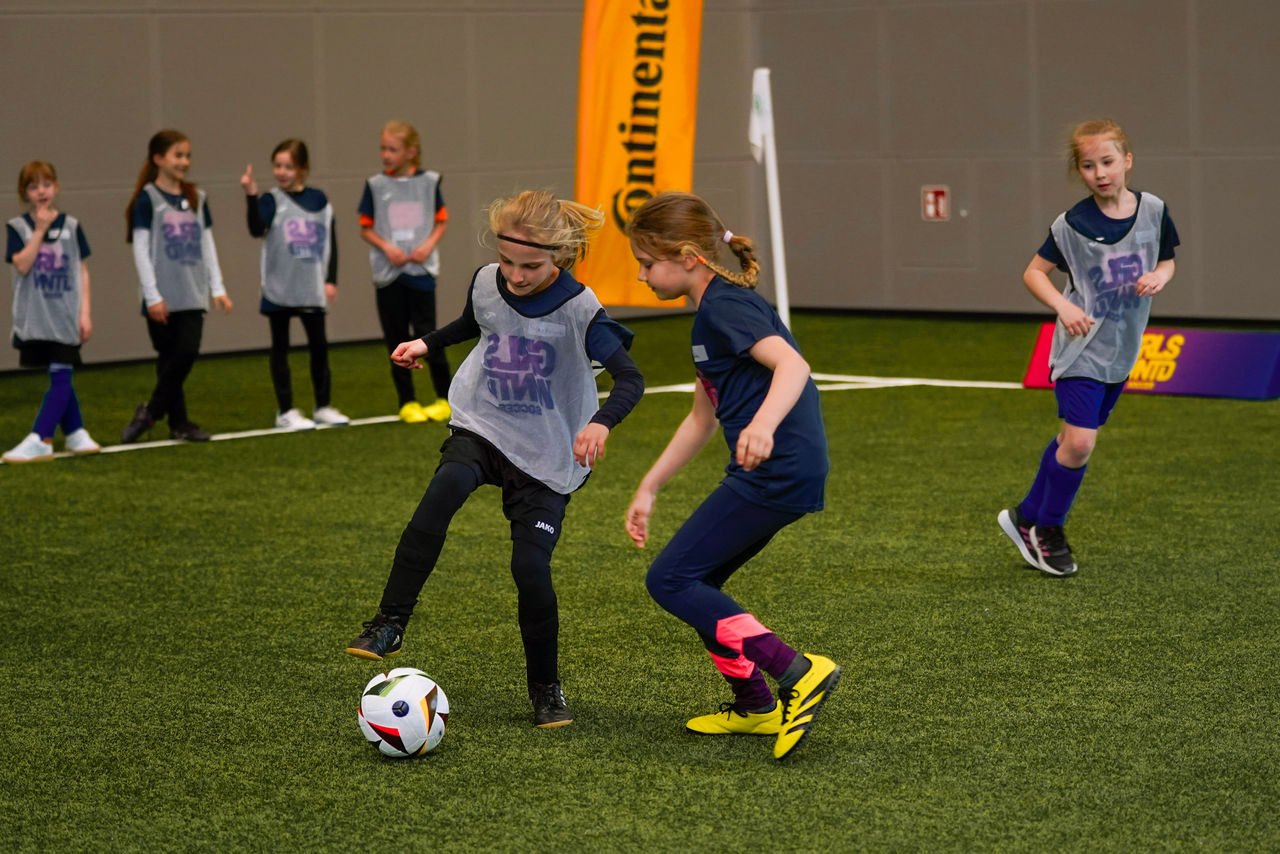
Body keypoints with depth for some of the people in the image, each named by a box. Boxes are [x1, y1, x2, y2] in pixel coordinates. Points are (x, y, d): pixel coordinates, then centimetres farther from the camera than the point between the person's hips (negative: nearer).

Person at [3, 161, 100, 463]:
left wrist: (85, 313, 0)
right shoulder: (17, 227, -1)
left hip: (65, 316, 0)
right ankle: (76, 434, 20)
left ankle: (39, 440, -11)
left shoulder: (71, 226, 3)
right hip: (35, 316, 0)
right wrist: (40, 230, -16)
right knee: (60, 380, 9)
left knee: (60, 377, -8)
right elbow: (22, 265, -15)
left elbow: (82, 272, 6)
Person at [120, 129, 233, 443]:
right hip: (162, 297, -4)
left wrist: (217, 288, 9)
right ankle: (178, 422, 8)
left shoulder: (196, 198, 11)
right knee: (169, 357, 0)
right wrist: (152, 296, -12)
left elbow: (208, 245, 15)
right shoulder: (148, 199, -4)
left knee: (188, 352, -7)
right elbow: (141, 249, -7)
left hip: (192, 295, 4)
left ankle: (151, 412, 7)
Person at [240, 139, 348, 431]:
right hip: (279, 289, -3)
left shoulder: (318, 199, 4)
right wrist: (251, 196, -36)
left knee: (319, 346, 7)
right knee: (281, 348, 5)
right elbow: (257, 229, -24)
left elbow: (330, 240, 9)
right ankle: (285, 411, 11)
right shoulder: (271, 201, -6)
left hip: (312, 288, 3)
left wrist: (331, 280, 4)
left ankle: (323, 406, 20)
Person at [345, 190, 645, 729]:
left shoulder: (578, 309, -19)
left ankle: (546, 688, 10)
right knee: (445, 489, -31)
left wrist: (601, 422, -44)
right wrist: (427, 344, 13)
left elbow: (629, 378, -27)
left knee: (531, 568, -14)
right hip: (481, 429, 3)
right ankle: (388, 626, -25)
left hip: (546, 457, -2)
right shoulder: (486, 284, -4)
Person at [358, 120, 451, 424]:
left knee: (426, 334, -5)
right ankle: (407, 403, 14)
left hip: (421, 270, -1)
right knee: (397, 340, 5)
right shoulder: (375, 185, 2)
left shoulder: (429, 182, 2)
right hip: (388, 272, 1)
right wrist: (387, 247, -11)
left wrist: (429, 245, -9)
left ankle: (445, 399, 7)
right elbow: (365, 228, 6)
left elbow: (442, 220, 9)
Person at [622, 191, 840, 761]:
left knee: (670, 580, -8)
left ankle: (797, 673, -15)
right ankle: (755, 707, 21)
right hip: (779, 474, 10)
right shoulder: (713, 311, 21)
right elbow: (702, 417, 28)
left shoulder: (724, 306, -10)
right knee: (696, 582, 16)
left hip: (776, 472, -10)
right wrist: (648, 490, 29)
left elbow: (793, 365, -25)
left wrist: (763, 423, -43)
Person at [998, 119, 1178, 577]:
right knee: (1079, 442, -14)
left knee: (1073, 439, 12)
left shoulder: (1153, 211, -2)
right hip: (1082, 347, -4)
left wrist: (1158, 277, -10)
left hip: (1122, 349, 4)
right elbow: (1034, 272, -3)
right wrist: (1063, 306, -20)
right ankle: (1048, 528, 7)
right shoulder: (1073, 224, -12)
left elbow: (1166, 261, 13)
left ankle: (1027, 517, 28)